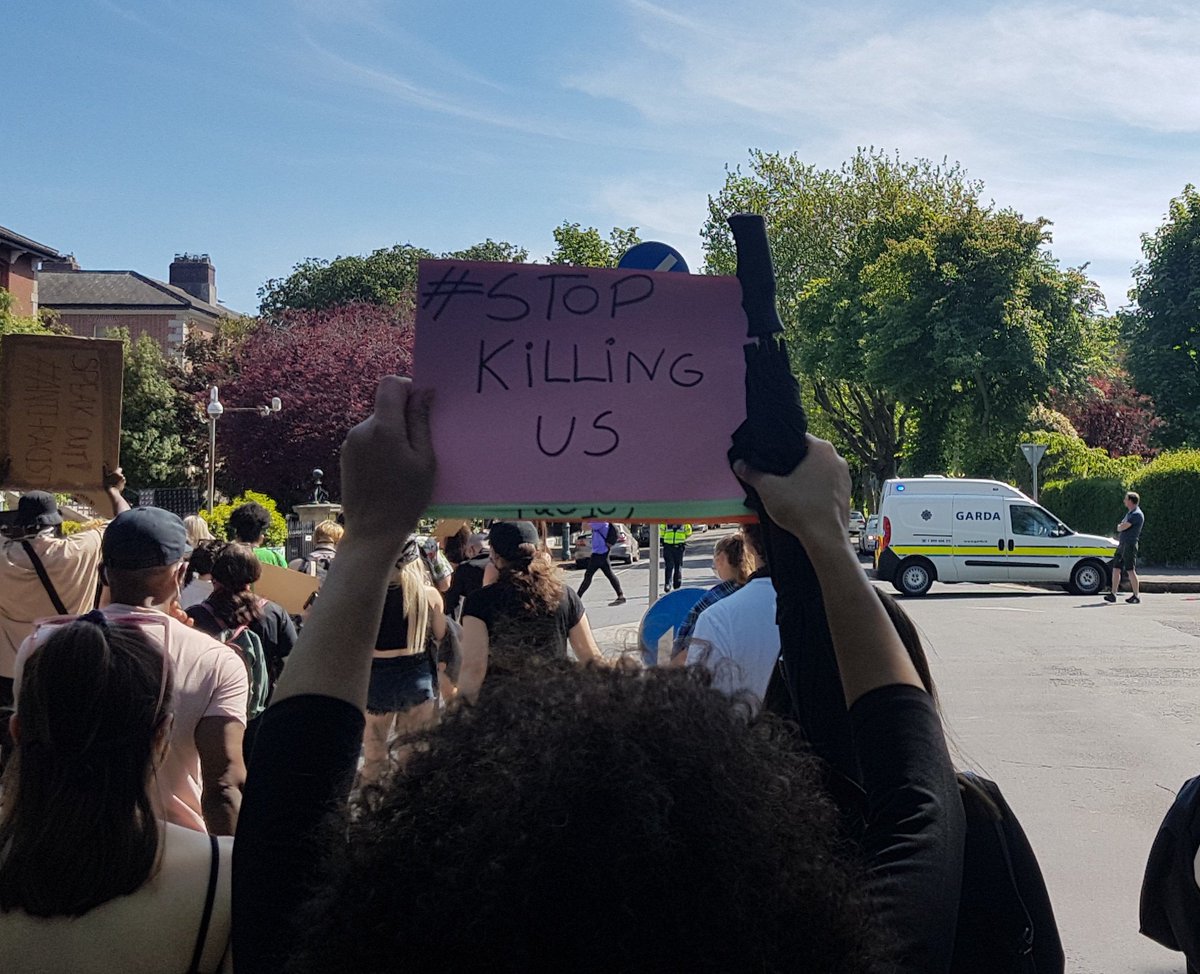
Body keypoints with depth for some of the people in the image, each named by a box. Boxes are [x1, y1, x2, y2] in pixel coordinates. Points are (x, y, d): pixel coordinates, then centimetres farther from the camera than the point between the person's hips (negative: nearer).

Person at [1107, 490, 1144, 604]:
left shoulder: (1137, 514, -14)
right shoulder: (1129, 513, 19)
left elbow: (1122, 527, -17)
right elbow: (1120, 527, 25)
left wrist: (1119, 527, 4)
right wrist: (1121, 527, 3)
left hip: (1130, 544, -9)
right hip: (1122, 544, 9)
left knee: (1131, 571, -7)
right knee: (1116, 569, 6)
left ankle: (1136, 596, -2)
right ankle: (1113, 594, 8)